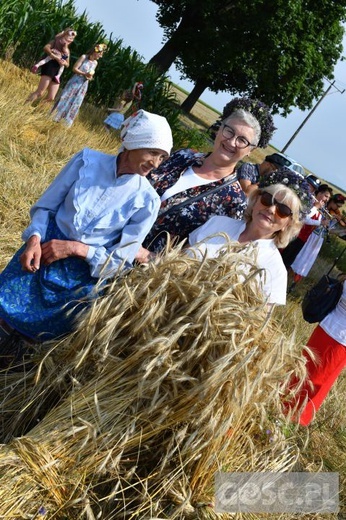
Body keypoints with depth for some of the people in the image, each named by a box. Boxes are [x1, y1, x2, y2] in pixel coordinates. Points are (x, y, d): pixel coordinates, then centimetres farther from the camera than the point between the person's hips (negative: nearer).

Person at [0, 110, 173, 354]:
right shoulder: (87, 160, -5)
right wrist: (34, 239, -16)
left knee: (38, 334, 2)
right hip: (46, 246, 2)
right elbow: (45, 206, 2)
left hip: (84, 273, -1)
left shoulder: (147, 200, -9)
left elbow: (121, 260, -7)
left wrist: (75, 248, -17)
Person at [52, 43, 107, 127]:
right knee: (65, 100, -2)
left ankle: (65, 123, 12)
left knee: (75, 105, 4)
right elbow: (74, 68, -10)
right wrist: (84, 74, -20)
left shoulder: (95, 63, 7)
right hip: (75, 82, -5)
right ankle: (53, 117, 8)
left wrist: (90, 77, -3)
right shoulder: (84, 57, -7)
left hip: (83, 85, 5)